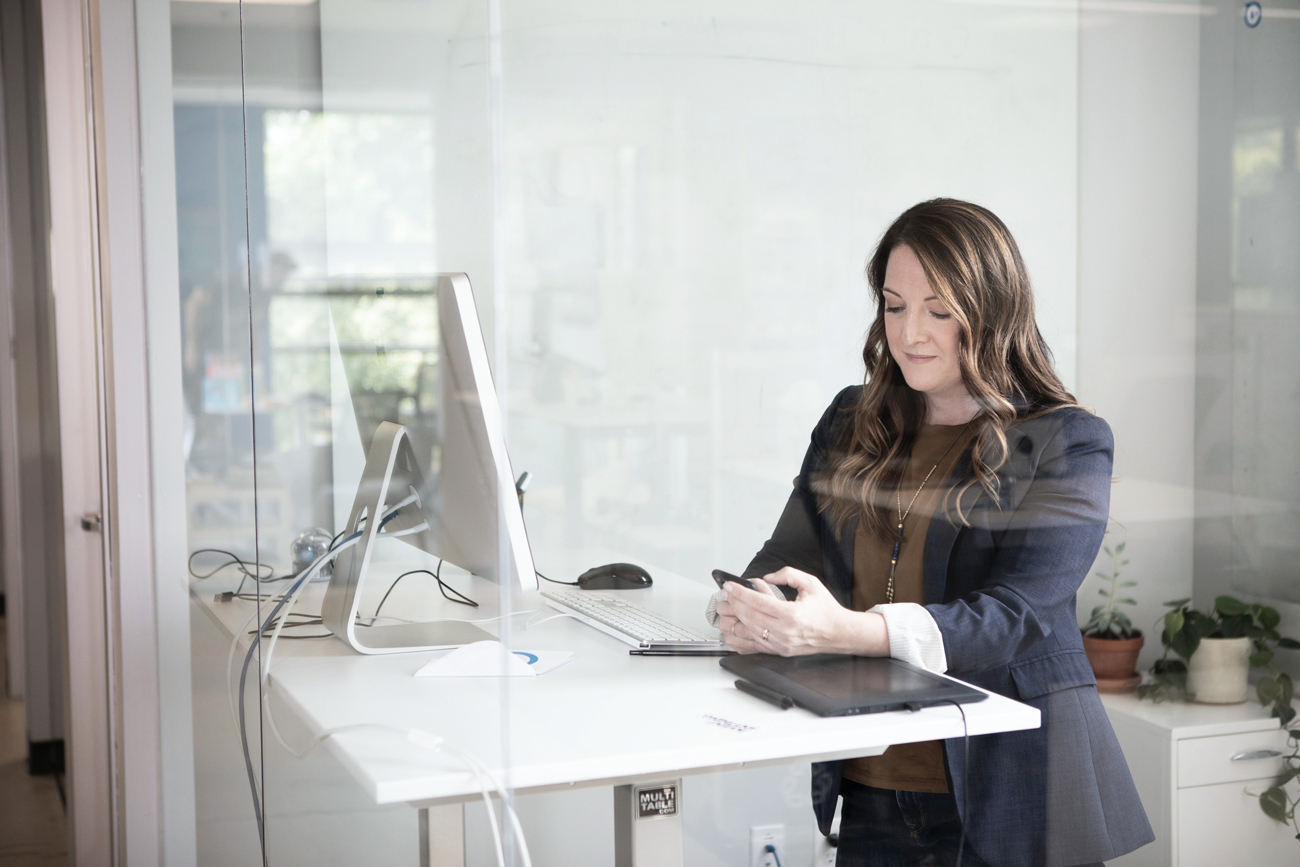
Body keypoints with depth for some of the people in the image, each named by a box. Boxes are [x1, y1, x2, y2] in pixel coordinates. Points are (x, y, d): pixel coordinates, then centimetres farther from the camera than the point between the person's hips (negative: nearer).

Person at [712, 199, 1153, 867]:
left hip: (1007, 791, -4)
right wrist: (747, 612, -17)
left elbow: (1010, 618, -19)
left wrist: (846, 630, -35)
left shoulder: (1067, 445, -8)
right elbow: (787, 555, 9)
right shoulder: (852, 423, 9)